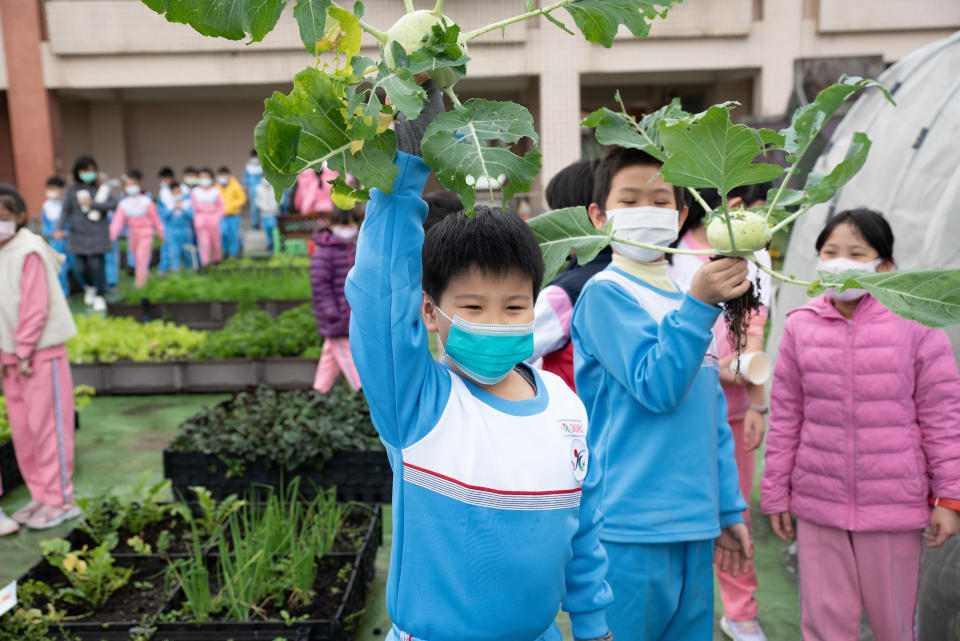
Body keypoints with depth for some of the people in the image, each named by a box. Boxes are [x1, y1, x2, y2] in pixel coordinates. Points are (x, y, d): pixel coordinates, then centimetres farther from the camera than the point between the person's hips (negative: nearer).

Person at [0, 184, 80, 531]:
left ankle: (59, 500, 9)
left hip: (41, 351, -8)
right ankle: (40, 496, 24)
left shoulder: (29, 252, -14)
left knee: (48, 424, -1)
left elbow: (35, 307, -17)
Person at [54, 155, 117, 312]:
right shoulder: (72, 190, 5)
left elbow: (113, 204, -10)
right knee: (82, 265, 5)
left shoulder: (102, 188, 2)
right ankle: (91, 286, 36)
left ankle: (99, 296, 3)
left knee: (96, 263, -9)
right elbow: (66, 211, 1)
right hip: (78, 233, 2)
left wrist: (93, 204, -16)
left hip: (98, 233, -2)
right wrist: (60, 228, -12)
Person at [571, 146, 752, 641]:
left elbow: (712, 418, 16)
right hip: (630, 529, -7)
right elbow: (656, 387, -19)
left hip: (693, 526, 7)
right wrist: (699, 304, -27)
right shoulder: (604, 293, -9)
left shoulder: (687, 301, 12)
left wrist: (728, 509, 16)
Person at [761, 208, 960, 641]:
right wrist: (775, 492, 6)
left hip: (894, 506, -1)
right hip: (817, 506, 2)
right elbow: (785, 418, 5)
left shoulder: (915, 325, -5)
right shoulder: (800, 326, 0)